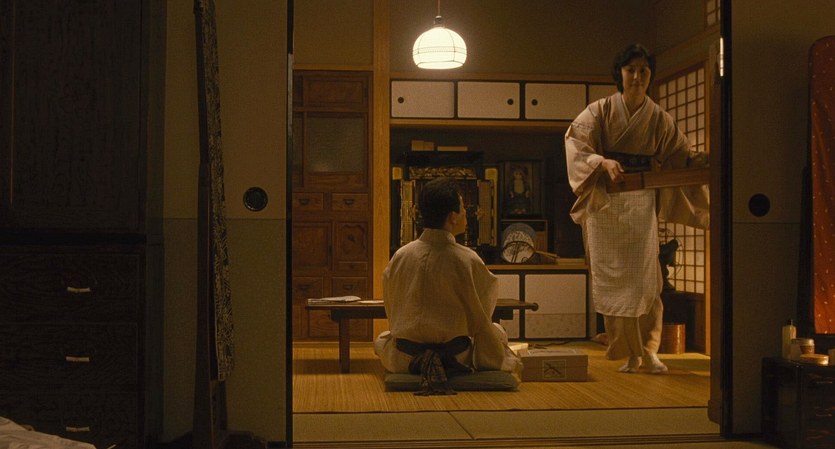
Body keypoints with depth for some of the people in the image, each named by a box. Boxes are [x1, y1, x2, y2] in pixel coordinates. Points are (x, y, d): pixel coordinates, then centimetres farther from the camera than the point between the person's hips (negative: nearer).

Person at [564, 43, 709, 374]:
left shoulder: (659, 118, 9)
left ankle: (648, 350, 4)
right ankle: (628, 353, 11)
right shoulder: (600, 111, 2)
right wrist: (603, 163, -25)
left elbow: (682, 155, 9)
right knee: (612, 279, 0)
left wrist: (704, 161, -11)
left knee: (644, 278, -8)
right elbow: (575, 143, -9)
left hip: (641, 204, 1)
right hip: (604, 203, -1)